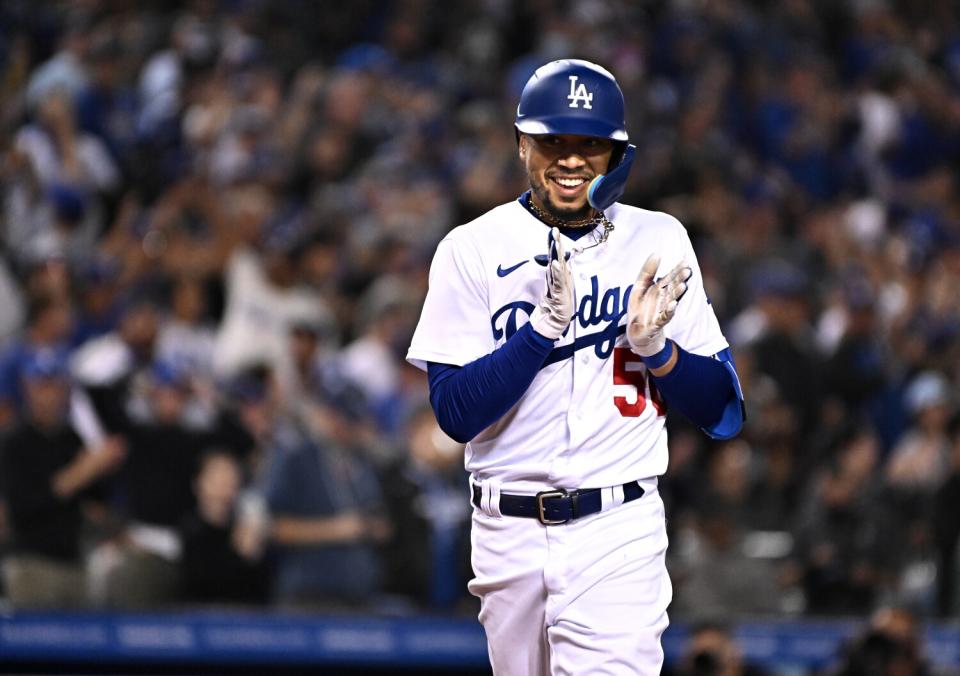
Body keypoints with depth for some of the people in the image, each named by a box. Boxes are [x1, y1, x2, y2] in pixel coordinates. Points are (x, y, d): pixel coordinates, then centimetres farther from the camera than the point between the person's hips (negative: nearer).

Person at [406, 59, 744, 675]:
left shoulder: (659, 243, 5)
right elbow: (455, 413, -8)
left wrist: (655, 348, -13)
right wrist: (546, 325, -18)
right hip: (508, 533, 1)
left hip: (619, 534, -1)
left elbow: (724, 413, 5)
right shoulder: (474, 249, 1)